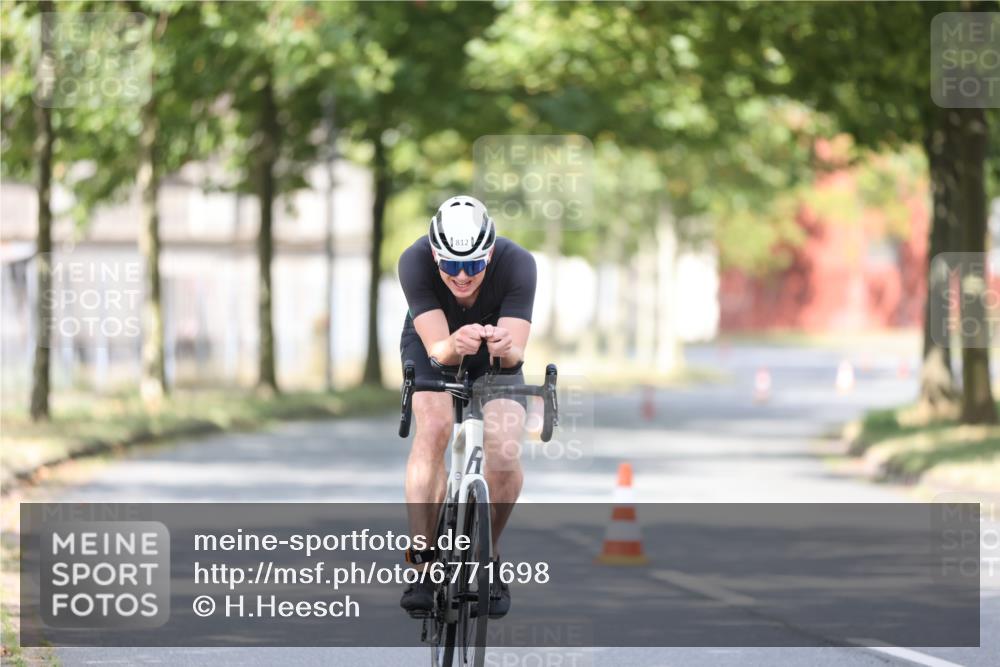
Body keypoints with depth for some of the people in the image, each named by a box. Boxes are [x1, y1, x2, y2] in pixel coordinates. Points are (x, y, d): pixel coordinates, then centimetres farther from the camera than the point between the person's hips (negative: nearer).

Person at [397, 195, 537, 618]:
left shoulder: (517, 263, -33)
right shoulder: (415, 262, -34)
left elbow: (516, 356, -36)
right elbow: (437, 349, -37)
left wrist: (505, 347, -59)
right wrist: (455, 344, -60)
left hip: (495, 360, 1)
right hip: (432, 349, 0)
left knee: (505, 456, -21)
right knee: (434, 427, -30)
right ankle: (421, 561, -24)